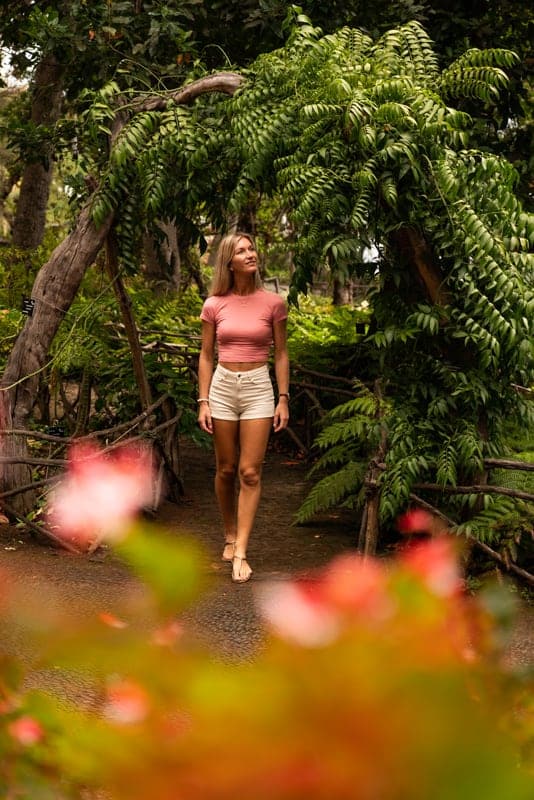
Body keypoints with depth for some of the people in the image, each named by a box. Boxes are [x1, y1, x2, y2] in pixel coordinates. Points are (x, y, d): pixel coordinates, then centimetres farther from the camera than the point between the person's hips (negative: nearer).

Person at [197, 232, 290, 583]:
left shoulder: (272, 303, -1)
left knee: (250, 472, -7)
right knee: (226, 470, 8)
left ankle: (240, 553, -7)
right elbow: (206, 356, 7)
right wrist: (203, 401, 2)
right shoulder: (214, 306, 1)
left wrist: (284, 399, 1)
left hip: (258, 387, -1)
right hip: (223, 386, 1)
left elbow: (281, 353, 5)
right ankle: (230, 536, 27)